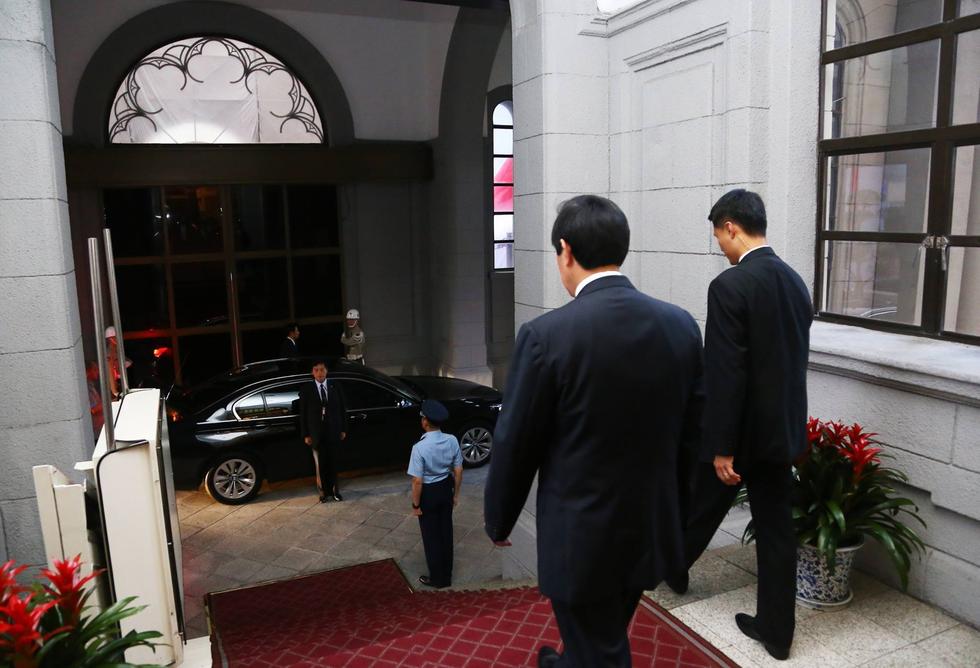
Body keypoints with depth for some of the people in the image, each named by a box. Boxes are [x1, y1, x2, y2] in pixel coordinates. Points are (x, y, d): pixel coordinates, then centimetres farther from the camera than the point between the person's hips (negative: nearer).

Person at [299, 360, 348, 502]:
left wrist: (343, 429, 4)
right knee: (320, 464, 5)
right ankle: (324, 491, 15)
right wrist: (305, 435, -4)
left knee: (332, 463, 7)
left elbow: (341, 410, 8)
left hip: (333, 432, 1)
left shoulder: (335, 388, 5)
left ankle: (334, 490, 17)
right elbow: (303, 414, 0)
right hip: (316, 434, -1)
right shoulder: (306, 389, 0)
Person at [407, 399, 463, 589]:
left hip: (428, 493, -5)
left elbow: (417, 481, -22)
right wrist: (456, 493, 12)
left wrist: (415, 504, -9)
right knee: (445, 532, 19)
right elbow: (458, 471, -2)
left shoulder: (420, 447, -27)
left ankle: (437, 578, 27)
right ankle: (447, 574, 35)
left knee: (431, 536, 12)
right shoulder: (452, 440, -11)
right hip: (446, 489, 5)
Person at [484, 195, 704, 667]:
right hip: (652, 528, 6)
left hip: (582, 537, -5)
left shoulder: (546, 335, -22)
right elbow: (690, 431, 3)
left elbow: (515, 445, -14)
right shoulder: (681, 324, -6)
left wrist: (498, 521, 4)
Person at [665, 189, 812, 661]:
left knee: (701, 508, 18)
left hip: (740, 432, -7)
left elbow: (726, 375, -23)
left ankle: (672, 568, 43)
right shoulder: (796, 282, 5)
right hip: (783, 429, 7)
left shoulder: (730, 285, -21)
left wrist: (722, 447, -17)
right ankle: (776, 629, 25)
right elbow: (794, 361, 12)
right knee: (776, 528, 13)